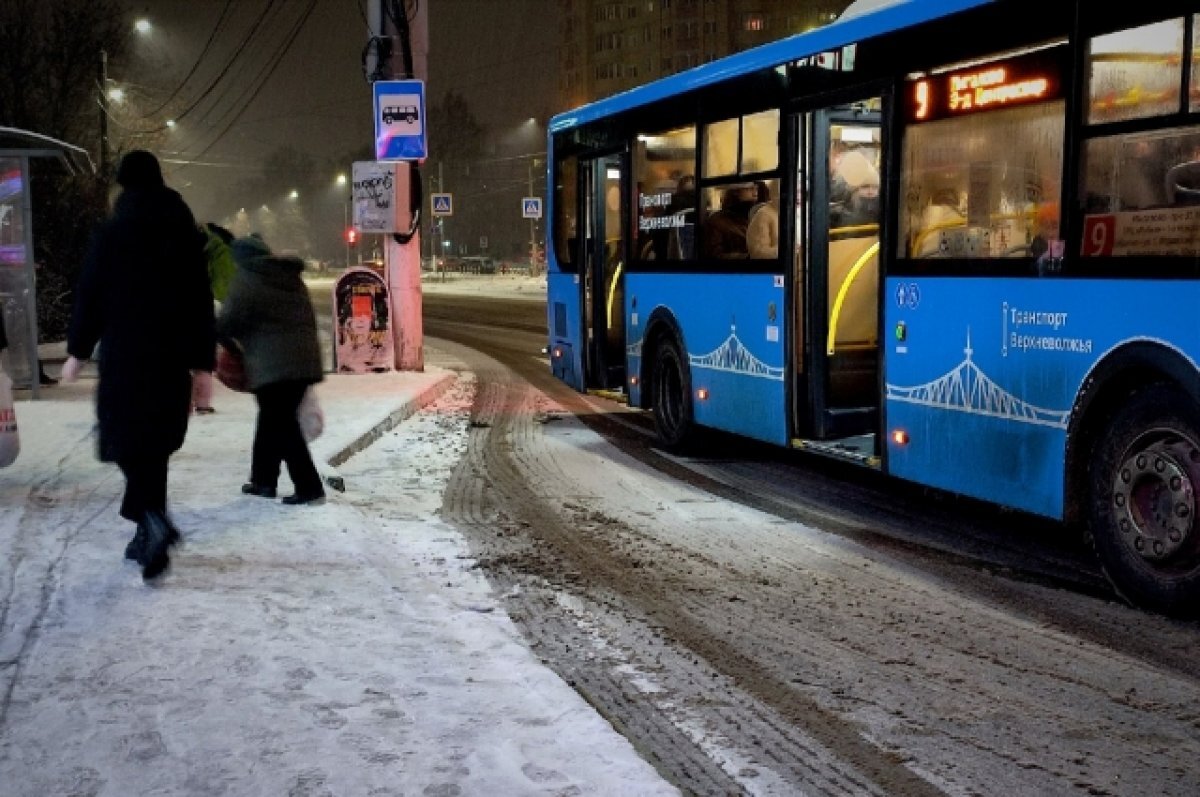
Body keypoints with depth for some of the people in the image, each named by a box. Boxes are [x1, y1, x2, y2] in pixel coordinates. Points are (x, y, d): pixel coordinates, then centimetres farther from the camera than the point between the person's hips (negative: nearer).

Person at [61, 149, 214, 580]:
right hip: (172, 356, 4)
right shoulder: (186, 234, 6)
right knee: (154, 442, 13)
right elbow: (201, 303, 6)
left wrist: (77, 350, 7)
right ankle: (148, 535, 19)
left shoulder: (111, 234, -5)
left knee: (128, 440, -1)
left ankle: (154, 520, -23)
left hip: (125, 354, -4)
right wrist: (201, 362, 9)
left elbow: (90, 295, -4)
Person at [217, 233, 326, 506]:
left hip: (273, 363, -8)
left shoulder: (246, 279, -2)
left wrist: (226, 340, 13)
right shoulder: (291, 278, 21)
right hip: (303, 359, 8)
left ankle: (309, 488, -8)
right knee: (273, 420, 19)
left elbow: (229, 320, -7)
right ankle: (263, 480, 27)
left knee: (281, 425, -4)